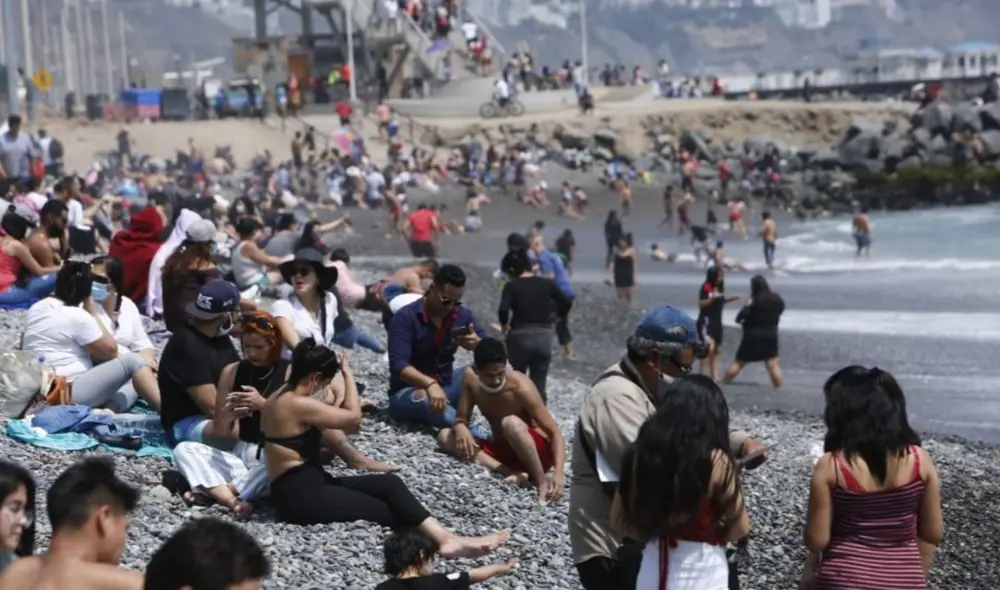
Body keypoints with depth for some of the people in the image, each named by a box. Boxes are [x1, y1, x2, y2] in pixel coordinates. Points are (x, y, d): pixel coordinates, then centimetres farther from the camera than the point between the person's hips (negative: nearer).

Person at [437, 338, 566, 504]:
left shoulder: (521, 387, -25)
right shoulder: (470, 377, -10)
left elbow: (555, 433, -24)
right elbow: (461, 418, 0)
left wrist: (558, 474, -39)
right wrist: (461, 428, -27)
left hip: (538, 452, -6)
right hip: (502, 450, 6)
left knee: (511, 423, -36)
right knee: (445, 436, -12)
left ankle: (541, 482, -23)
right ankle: (511, 471, -25)